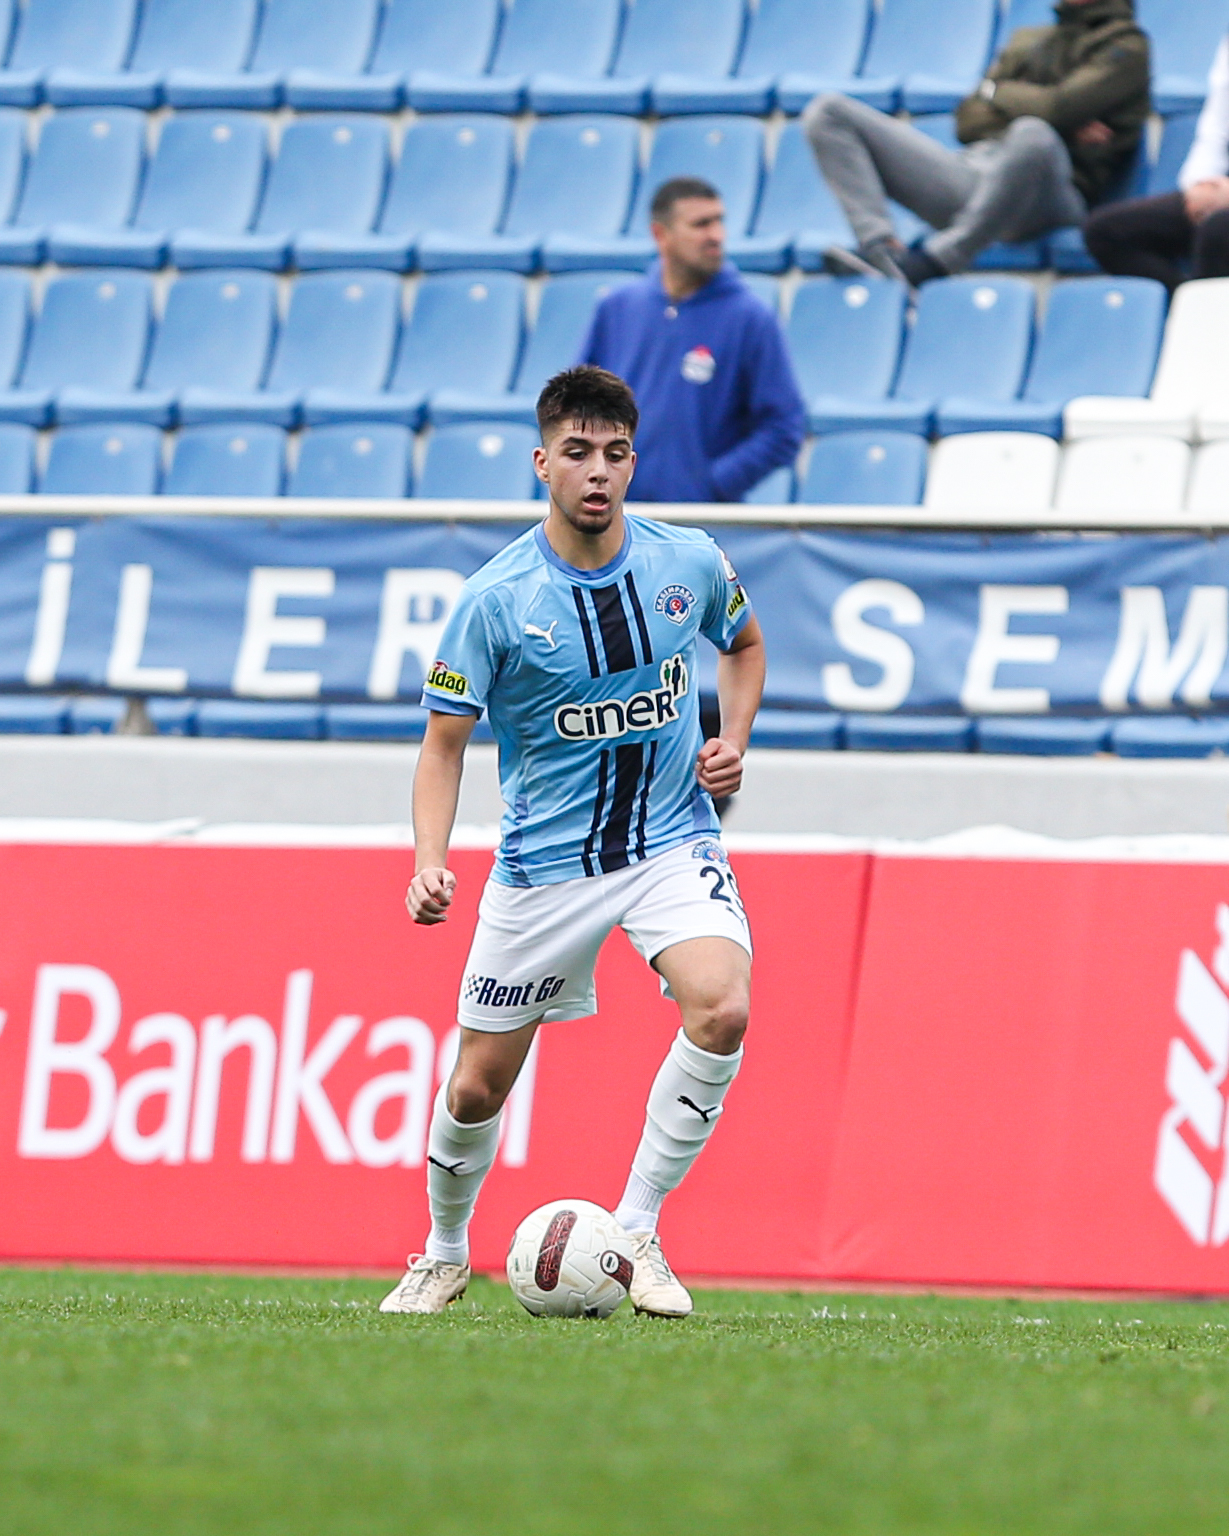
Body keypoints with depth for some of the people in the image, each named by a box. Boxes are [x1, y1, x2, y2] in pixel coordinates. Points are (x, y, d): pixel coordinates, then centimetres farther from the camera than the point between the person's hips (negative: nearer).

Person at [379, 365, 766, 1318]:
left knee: (722, 1008, -27)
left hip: (673, 838, 1)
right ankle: (445, 1254, 34)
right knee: (479, 1085, 4)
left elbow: (743, 642, 18)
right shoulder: (496, 600, -14)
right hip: (545, 862, -1)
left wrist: (733, 740, 0)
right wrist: (430, 862, -20)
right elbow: (446, 740, -6)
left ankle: (638, 1230, -12)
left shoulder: (689, 562, -5)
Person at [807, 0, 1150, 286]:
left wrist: (996, 93, 12)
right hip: (974, 167, 7)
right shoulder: (1027, 40, 29)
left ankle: (928, 263, -41)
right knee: (828, 114, -5)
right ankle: (882, 252, -29)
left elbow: (1059, 106, -7)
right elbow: (968, 120, 17)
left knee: (1032, 137, -44)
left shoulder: (1125, 45, 10)